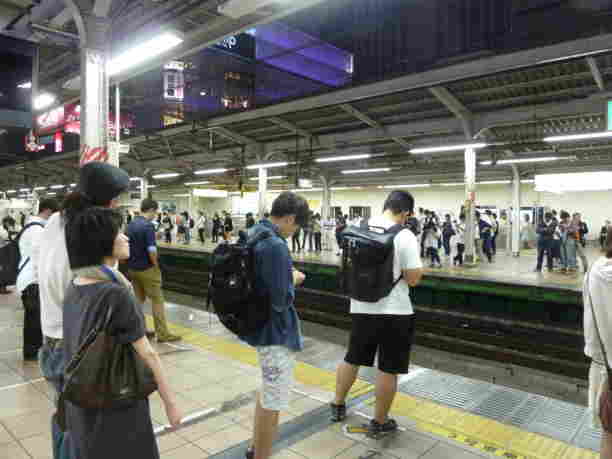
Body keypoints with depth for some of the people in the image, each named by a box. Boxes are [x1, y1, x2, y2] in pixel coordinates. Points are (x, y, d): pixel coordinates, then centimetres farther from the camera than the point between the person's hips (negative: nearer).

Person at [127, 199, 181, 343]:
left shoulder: (131, 224, 8)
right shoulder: (148, 225, -18)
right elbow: (151, 250, -23)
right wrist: (156, 266, -10)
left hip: (133, 268, 8)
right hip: (146, 269, -8)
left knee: (138, 300, 15)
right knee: (157, 300, -1)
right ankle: (162, 333, 2)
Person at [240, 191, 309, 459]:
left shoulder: (253, 235, 5)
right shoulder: (275, 245, -26)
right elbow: (281, 301, -26)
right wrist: (294, 281, -9)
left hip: (258, 326, 10)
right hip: (276, 332, -10)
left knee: (268, 393, 26)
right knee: (273, 402, 7)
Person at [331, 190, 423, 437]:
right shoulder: (405, 236, -15)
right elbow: (413, 279, -14)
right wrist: (418, 265, 5)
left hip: (361, 308, 5)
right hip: (394, 312, -5)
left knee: (352, 359, 22)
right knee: (388, 369, 9)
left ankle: (338, 406, 37)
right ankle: (379, 422, 22)